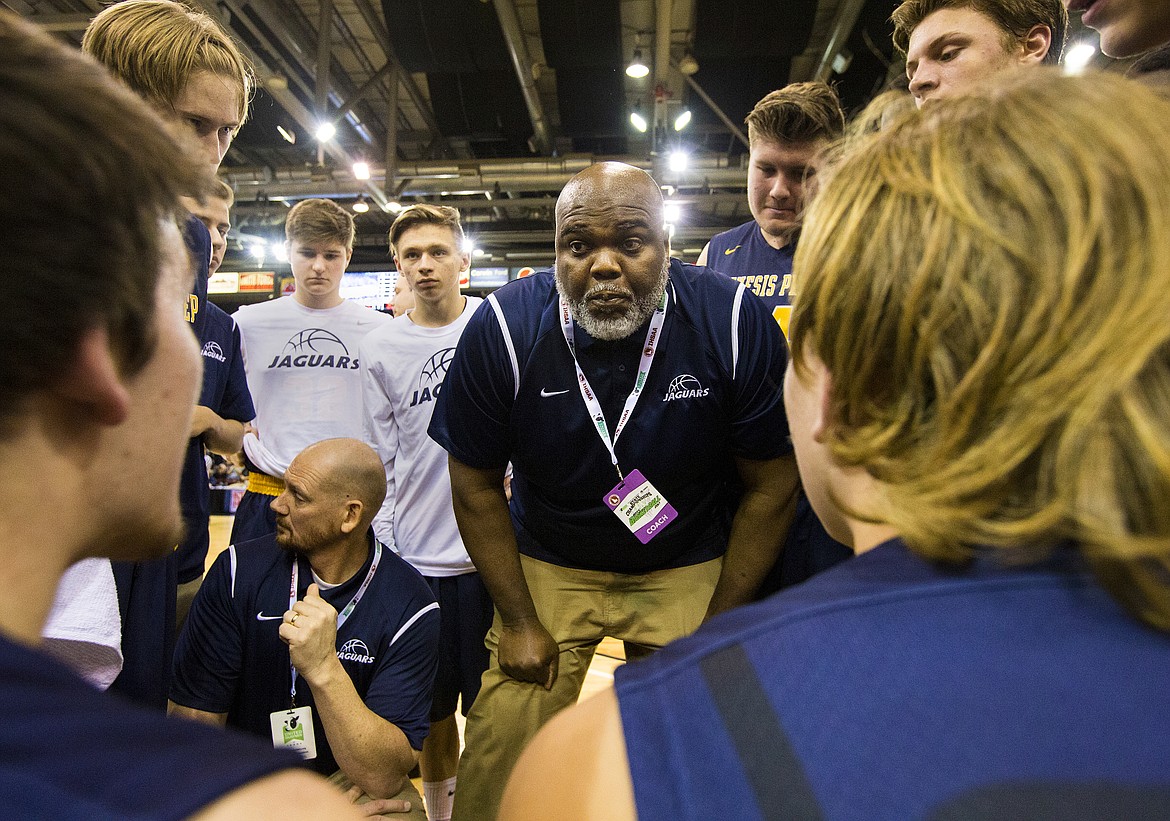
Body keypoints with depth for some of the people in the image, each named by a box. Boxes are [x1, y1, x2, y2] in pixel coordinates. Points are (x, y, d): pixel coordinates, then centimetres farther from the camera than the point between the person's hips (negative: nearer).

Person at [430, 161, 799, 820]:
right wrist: (520, 622, -4)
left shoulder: (737, 325, -20)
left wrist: (718, 628, -6)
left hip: (690, 568, 0)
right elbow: (477, 485, -7)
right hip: (547, 565, 1)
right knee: (501, 764, 3)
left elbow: (772, 485, -9)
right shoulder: (504, 330, -18)